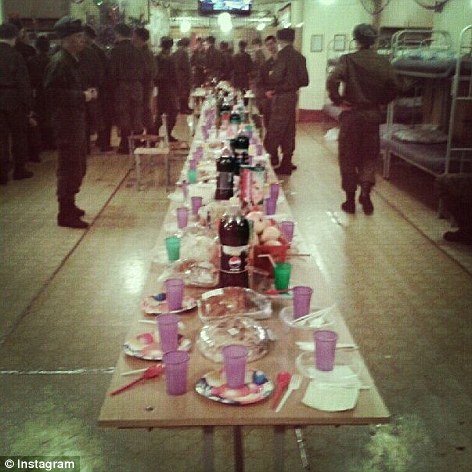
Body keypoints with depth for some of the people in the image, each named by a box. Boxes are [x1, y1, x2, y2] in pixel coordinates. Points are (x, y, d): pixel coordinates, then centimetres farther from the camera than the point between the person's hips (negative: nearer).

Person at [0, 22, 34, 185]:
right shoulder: (15, 56, -11)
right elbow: (24, 83, -13)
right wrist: (27, 104, -7)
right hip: (14, 102, -4)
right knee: (18, 136, 10)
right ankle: (19, 170, 17)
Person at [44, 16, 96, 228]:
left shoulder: (71, 60, 14)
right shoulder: (58, 62, -16)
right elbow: (53, 94, -22)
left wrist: (86, 93, 8)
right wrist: (82, 96, -20)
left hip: (76, 120, 10)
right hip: (66, 121, -10)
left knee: (78, 168, 17)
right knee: (69, 169, -5)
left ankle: (69, 205, 30)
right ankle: (65, 214, 2)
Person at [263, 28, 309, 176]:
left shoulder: (283, 55, -14)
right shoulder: (299, 57, 7)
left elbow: (276, 78, -22)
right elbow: (304, 80, 6)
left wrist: (270, 76, 0)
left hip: (282, 97, -8)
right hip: (292, 95, 8)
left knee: (273, 133, -3)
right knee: (288, 131, 12)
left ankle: (273, 163, -3)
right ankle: (286, 163, 17)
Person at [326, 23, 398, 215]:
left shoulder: (348, 59, -10)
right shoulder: (383, 62, 0)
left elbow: (332, 82, -23)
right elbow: (393, 88, 1)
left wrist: (338, 101, -10)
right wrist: (380, 102, 14)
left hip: (351, 113, -2)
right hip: (373, 114, 3)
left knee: (348, 157, 9)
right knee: (370, 155, 15)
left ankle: (350, 200, 14)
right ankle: (365, 192, 0)